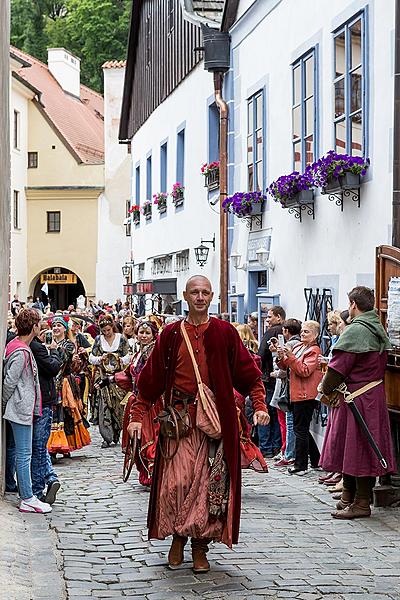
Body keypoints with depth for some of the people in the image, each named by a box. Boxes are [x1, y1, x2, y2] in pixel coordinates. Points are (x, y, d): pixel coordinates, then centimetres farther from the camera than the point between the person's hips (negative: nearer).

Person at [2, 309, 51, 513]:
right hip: (21, 410, -10)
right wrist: (5, 404, -5)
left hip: (22, 409, 10)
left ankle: (27, 494, 22)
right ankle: (27, 500, -2)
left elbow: (10, 381, 17)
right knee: (24, 454, -6)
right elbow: (9, 382, -18)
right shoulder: (22, 352, -19)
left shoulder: (14, 344, 11)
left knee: (22, 454, 15)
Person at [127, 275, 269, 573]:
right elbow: (150, 379, 8)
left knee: (210, 482, -1)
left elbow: (249, 373, 4)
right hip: (180, 417, 0)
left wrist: (260, 405, -8)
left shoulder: (225, 332, 4)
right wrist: (138, 415, 2)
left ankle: (200, 547, 11)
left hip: (216, 418, 0)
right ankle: (178, 538, 13)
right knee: (177, 480, -7)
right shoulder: (171, 334, 7)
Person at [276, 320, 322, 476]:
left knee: (300, 429, -5)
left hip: (306, 395, -9)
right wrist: (282, 357, -5)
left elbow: (305, 371, -19)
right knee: (302, 429, 14)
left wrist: (291, 357, -25)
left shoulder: (314, 351, -9)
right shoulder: (298, 347, 15)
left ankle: (300, 465, 2)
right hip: (297, 394, 9)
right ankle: (316, 461, 24)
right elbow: (285, 367, 16)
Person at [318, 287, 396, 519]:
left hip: (355, 399, -9)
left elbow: (339, 366, -17)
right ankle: (349, 498, 21)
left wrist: (325, 388, -1)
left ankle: (361, 503, 0)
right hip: (375, 394, 9)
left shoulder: (355, 330, -16)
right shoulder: (379, 330, 13)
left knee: (356, 447, -4)